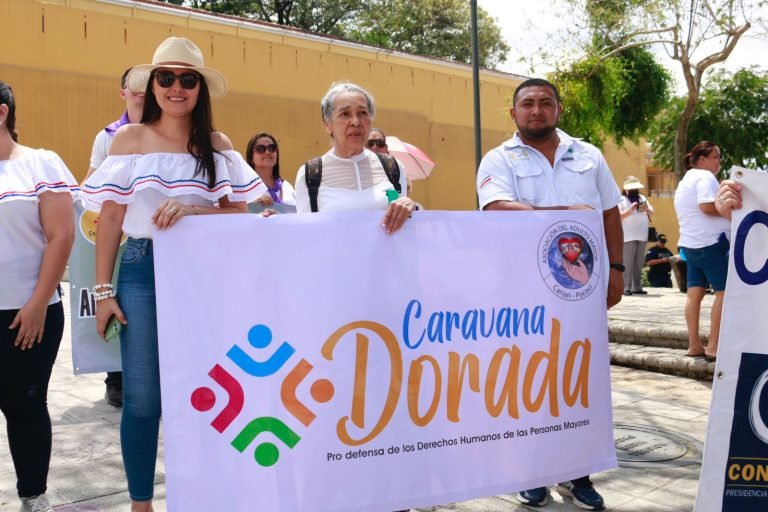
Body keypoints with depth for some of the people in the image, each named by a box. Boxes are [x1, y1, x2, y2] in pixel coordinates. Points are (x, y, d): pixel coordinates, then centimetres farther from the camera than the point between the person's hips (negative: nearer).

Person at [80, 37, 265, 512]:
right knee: (142, 397, 2)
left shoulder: (218, 145, 5)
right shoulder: (129, 139, 1)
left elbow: (239, 213, 2)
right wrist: (104, 290, -2)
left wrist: (191, 209, -17)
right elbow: (111, 217, 1)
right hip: (142, 271, -1)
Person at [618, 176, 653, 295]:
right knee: (627, 263, -9)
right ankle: (626, 288, -8)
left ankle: (637, 287, 12)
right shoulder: (621, 199, 0)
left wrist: (647, 210, -8)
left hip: (642, 236, 6)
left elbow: (652, 213, 14)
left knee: (638, 263, 8)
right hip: (628, 236, -6)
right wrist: (630, 211, -23)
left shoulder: (642, 198, 18)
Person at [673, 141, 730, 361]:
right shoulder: (705, 177, -10)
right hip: (710, 242, -10)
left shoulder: (686, 180, 20)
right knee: (724, 291, -6)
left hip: (690, 243, 10)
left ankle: (694, 345, 7)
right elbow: (707, 206, -24)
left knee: (694, 292, 6)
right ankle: (713, 346, -8)